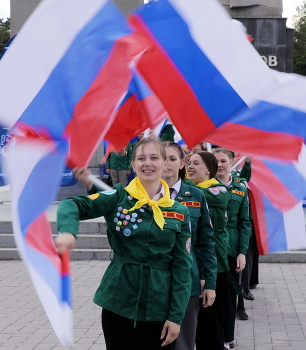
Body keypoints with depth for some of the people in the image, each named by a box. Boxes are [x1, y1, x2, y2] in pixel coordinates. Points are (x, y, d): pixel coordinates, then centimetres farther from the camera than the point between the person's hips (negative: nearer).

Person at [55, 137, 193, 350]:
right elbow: (73, 205, -13)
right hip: (118, 304, -1)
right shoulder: (119, 197, -2)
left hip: (159, 308, 1)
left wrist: (176, 315, -4)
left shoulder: (179, 212, 2)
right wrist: (68, 231, -34)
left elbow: (182, 267, 1)